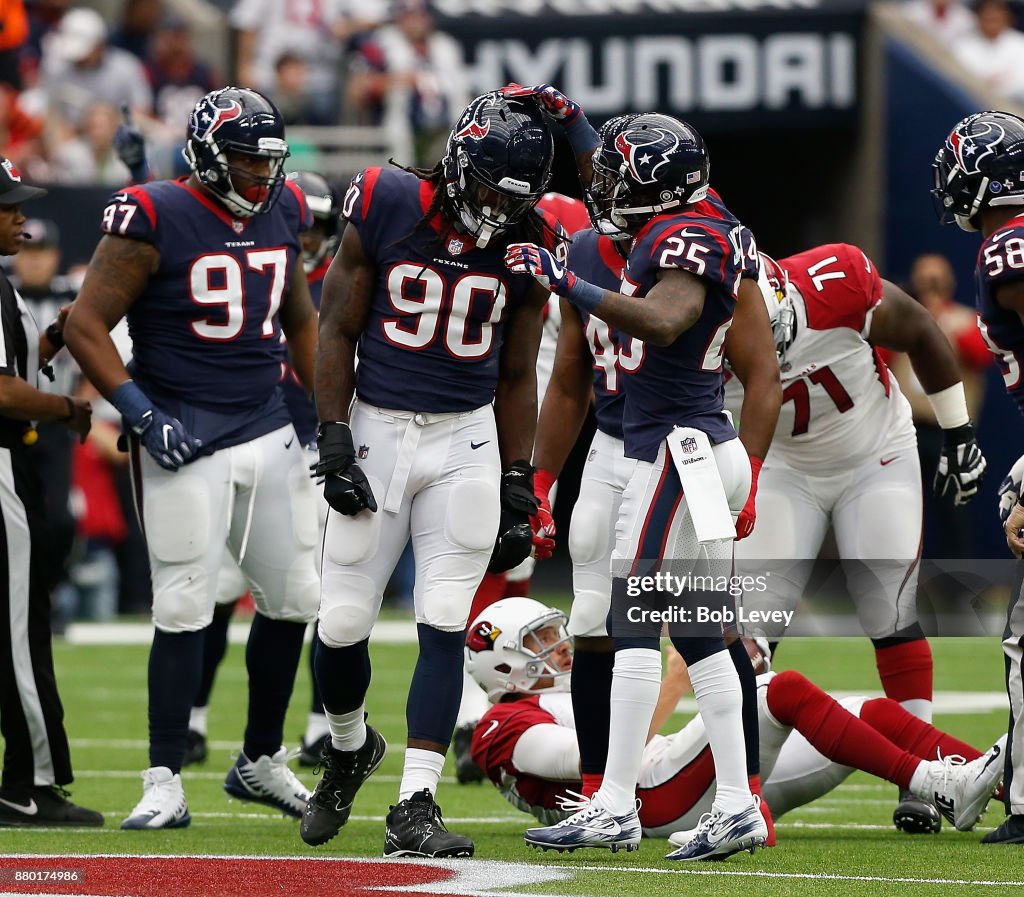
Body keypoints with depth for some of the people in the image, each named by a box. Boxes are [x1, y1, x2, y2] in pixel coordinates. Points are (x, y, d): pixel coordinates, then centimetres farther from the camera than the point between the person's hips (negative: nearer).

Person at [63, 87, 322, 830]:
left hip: (269, 432, 6)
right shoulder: (156, 219, -13)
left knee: (293, 598, 9)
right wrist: (142, 415, -18)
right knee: (184, 609, -8)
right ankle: (165, 783, -2)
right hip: (184, 439, -6)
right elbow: (86, 326, -12)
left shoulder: (282, 213, 7)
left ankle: (261, 761, 26)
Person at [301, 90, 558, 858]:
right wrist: (334, 444, -7)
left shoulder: (524, 247, 0)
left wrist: (518, 486, 6)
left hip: (467, 441, 1)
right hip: (376, 429, -1)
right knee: (343, 623, 1)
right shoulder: (385, 209, -8)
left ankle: (415, 809, -7)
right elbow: (338, 332, -1)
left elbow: (517, 377, 9)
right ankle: (350, 746, 31)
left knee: (444, 623, -7)